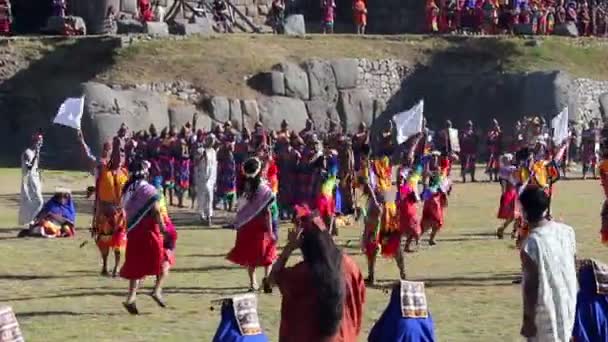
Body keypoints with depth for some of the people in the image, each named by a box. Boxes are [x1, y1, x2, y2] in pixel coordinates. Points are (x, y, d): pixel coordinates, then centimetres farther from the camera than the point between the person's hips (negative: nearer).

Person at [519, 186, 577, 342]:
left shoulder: (531, 244, -22)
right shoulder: (567, 231, -2)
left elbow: (531, 285, -18)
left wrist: (528, 319, -11)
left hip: (545, 310, -7)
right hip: (568, 304, 7)